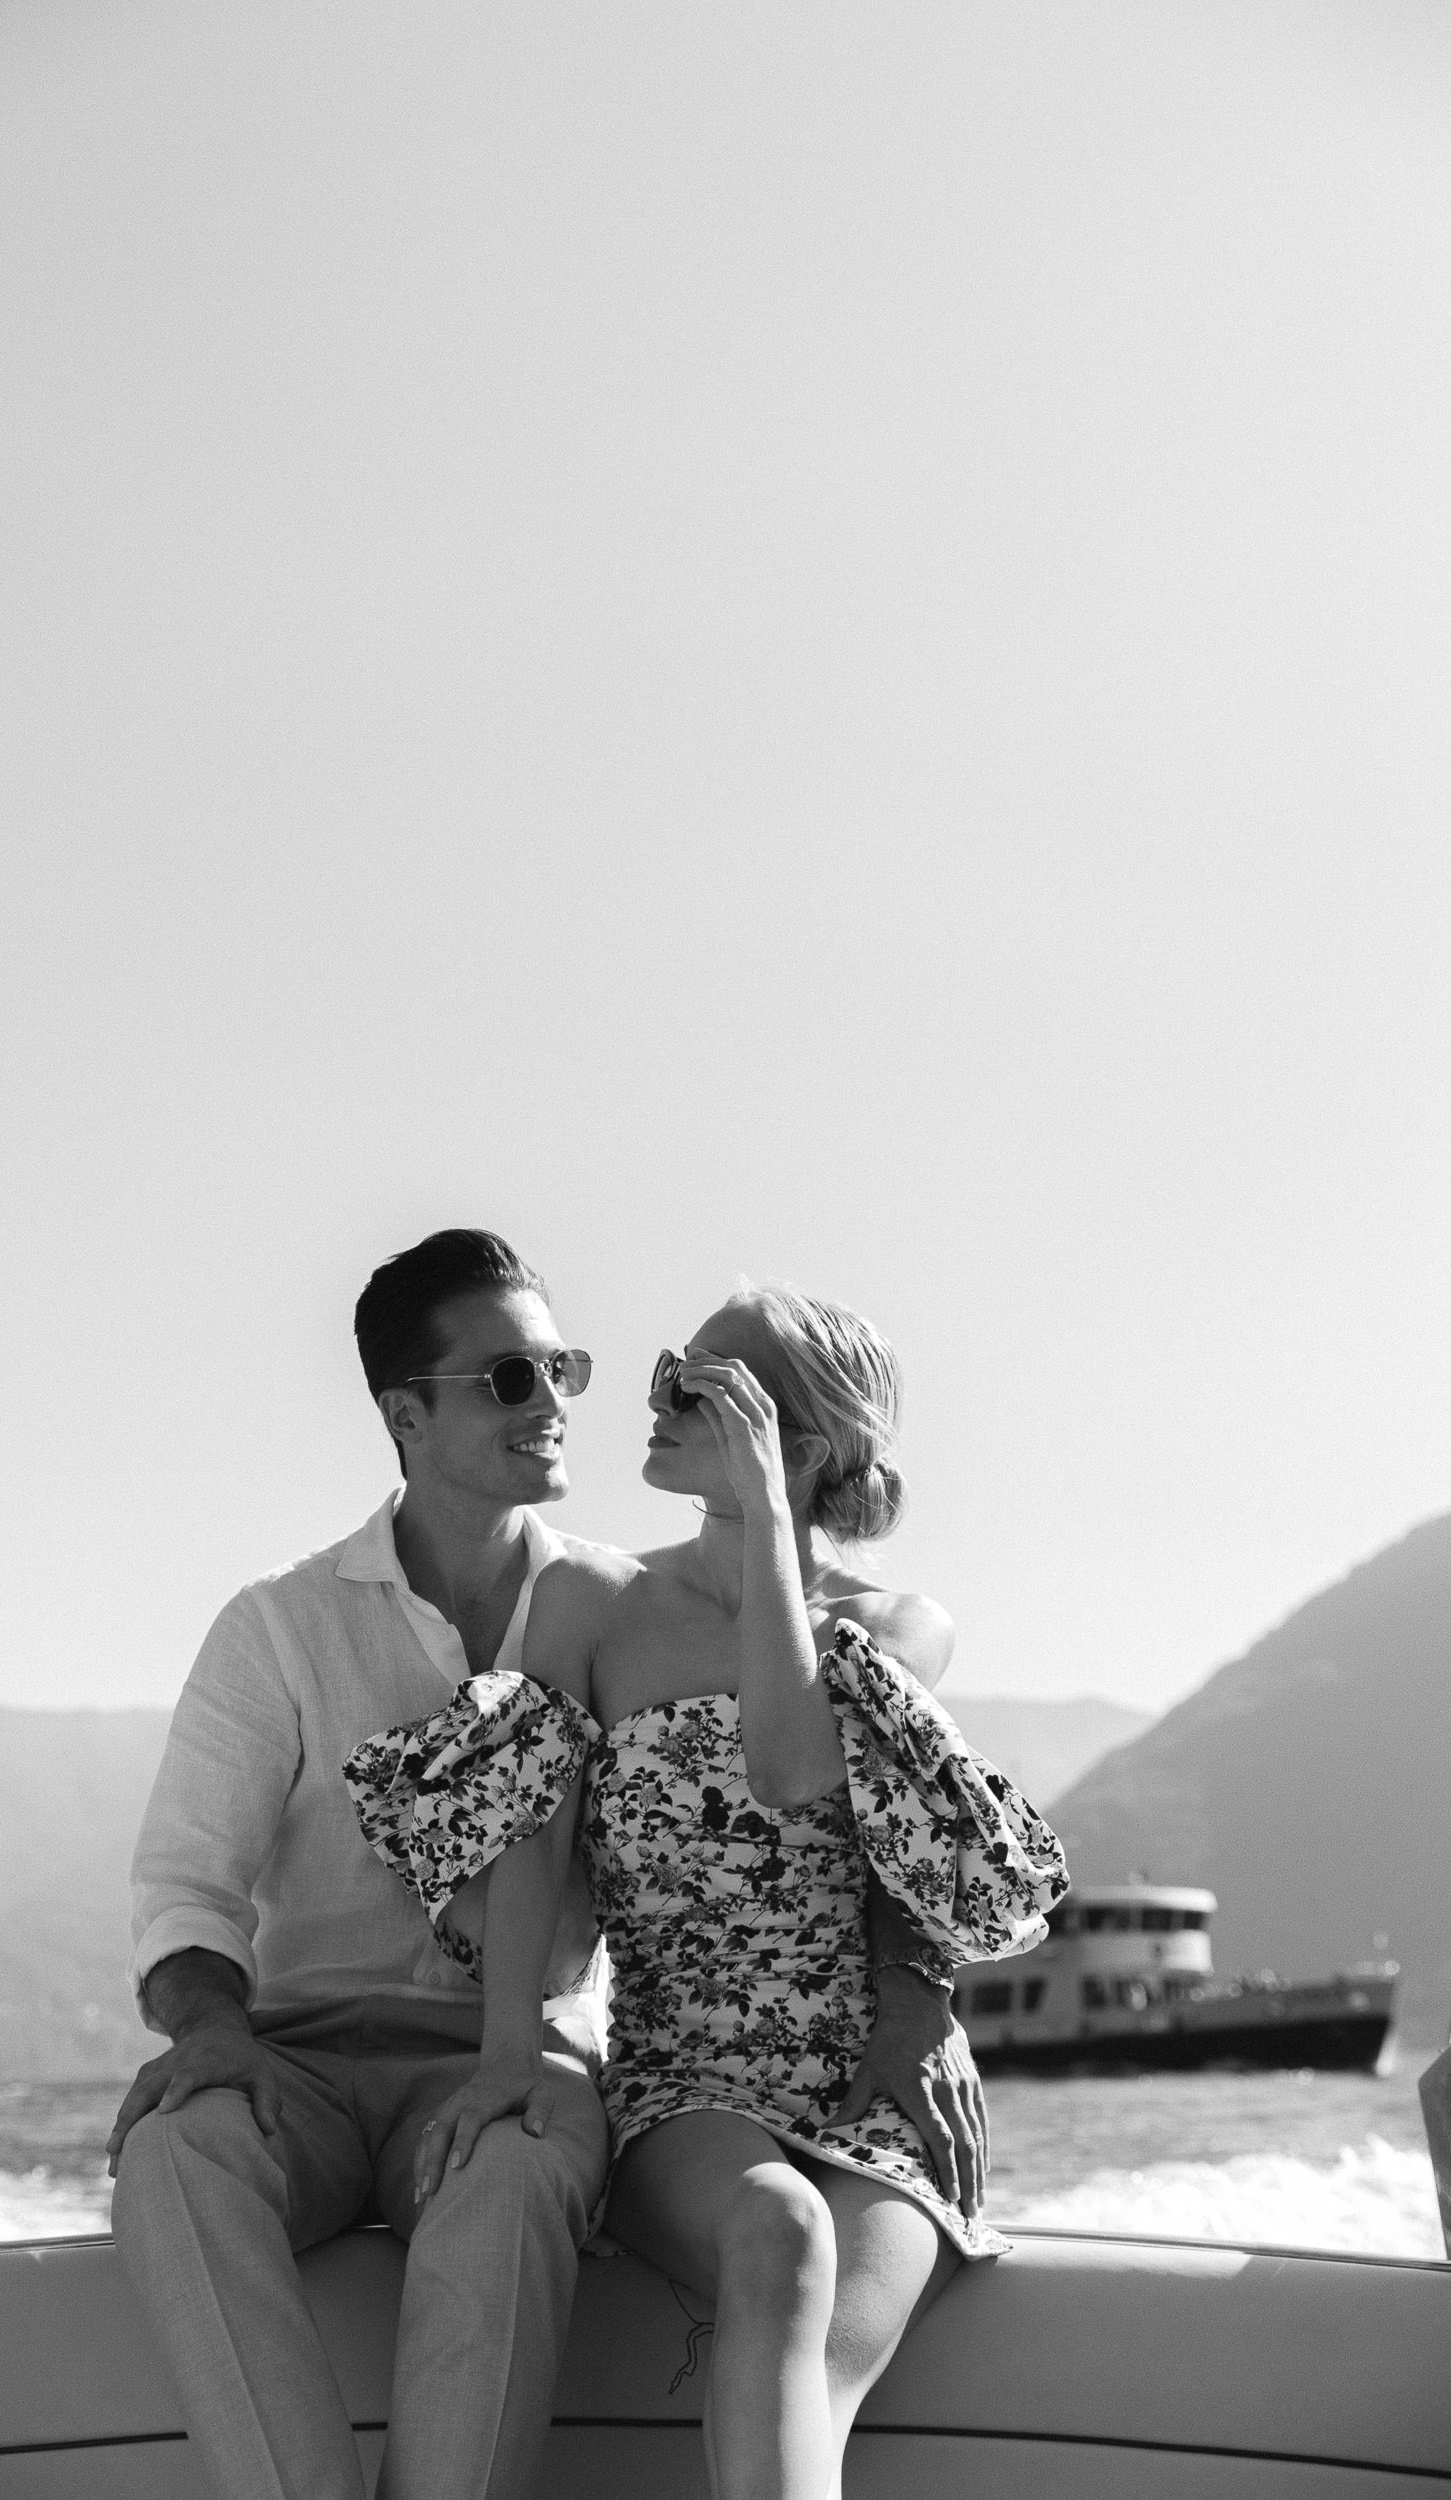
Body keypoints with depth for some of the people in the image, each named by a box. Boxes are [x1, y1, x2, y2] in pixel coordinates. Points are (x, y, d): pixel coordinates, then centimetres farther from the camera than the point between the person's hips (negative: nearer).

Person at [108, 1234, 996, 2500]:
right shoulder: (278, 1628, 8)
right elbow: (188, 1880, 3)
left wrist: (917, 1983, -13)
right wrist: (208, 2024, -22)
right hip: (307, 2052, 1)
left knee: (513, 2187, -38)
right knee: (176, 2149, -35)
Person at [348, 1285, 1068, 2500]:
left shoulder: (904, 1627, 7)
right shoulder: (593, 1601, 11)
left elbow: (788, 1770, -14)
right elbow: (532, 1835, -2)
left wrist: (764, 1505, -11)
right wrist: (512, 2044, -18)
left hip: (879, 2094, 0)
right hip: (683, 2091, 0)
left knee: (814, 2386, -32)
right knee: (779, 2232, -37)